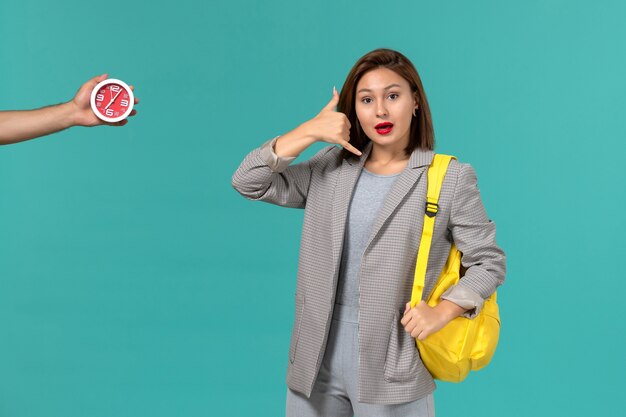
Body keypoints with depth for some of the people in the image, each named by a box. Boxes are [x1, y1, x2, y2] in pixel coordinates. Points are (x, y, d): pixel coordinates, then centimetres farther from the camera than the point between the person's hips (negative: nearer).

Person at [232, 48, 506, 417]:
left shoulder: (450, 178, -4)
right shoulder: (331, 167, 6)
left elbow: (489, 262, -1)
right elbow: (248, 182, 1)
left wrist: (440, 312, -16)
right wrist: (309, 131, -7)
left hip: (392, 357, -3)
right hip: (318, 354, 4)